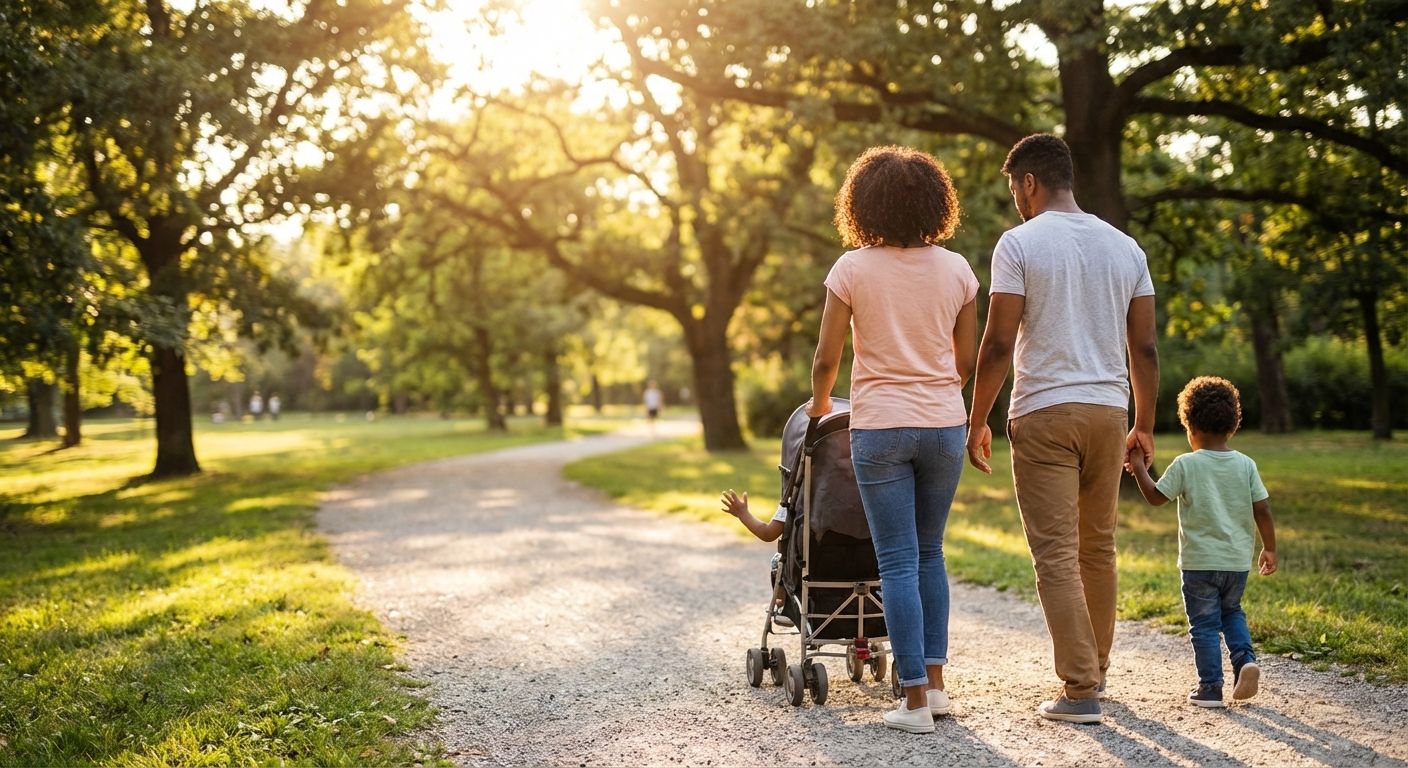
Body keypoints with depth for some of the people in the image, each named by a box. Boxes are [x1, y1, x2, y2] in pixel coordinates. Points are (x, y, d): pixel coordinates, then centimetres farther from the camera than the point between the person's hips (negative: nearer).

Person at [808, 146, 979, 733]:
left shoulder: (853, 268, -5)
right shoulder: (955, 268, 3)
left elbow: (826, 359, -4)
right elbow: (967, 361, 8)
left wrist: (819, 403, 16)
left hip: (879, 426, -3)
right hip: (944, 425, 3)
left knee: (899, 562, 0)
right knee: (930, 554, 17)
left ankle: (915, 700, 0)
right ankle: (935, 682, 18)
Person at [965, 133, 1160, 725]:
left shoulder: (1019, 243, -6)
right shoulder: (1125, 247, 10)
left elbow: (998, 343, -10)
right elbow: (1144, 348, 9)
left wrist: (977, 421, -2)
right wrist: (1144, 425, 17)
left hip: (1044, 414, -5)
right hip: (1109, 410, 6)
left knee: (1056, 554, -3)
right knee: (1098, 548, 17)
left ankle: (1080, 691, -6)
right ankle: (1096, 669, 28)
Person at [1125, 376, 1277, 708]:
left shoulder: (1186, 465, -11)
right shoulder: (1246, 465, -1)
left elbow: (1156, 497, -4)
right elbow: (1262, 510, -1)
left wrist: (1139, 468, 7)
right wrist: (1269, 549, 9)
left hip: (1199, 562, -4)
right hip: (1238, 561, 4)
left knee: (1204, 624, 6)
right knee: (1231, 613, 25)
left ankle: (1210, 688, 6)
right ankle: (1245, 659, 3)